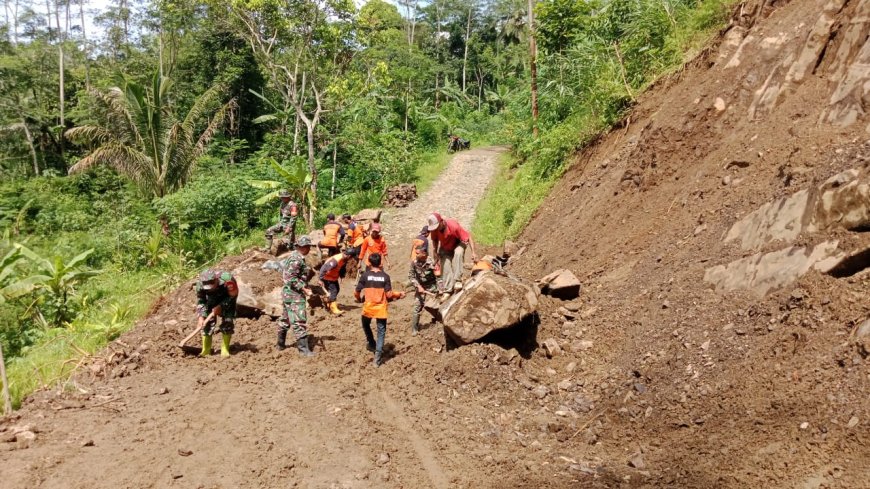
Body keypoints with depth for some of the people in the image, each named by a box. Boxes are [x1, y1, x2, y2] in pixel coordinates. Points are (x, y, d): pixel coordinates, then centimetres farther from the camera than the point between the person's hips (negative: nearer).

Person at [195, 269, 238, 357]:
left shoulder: (227, 280, -41)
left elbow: (232, 296, -24)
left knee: (228, 322, -14)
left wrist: (221, 306, -30)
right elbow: (200, 300, -14)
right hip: (212, 299, 3)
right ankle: (206, 350, 3)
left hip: (227, 298, -3)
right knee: (207, 323, -6)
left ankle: (225, 349, -4)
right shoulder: (200, 284, -29)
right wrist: (201, 317, -22)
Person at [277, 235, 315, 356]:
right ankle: (303, 349, -11)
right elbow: (291, 278, -23)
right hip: (295, 295, -11)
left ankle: (281, 344, 30)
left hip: (289, 293, 11)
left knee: (285, 320, 19)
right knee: (299, 322, -10)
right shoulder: (297, 259, -18)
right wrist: (304, 289, -23)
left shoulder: (294, 256, 14)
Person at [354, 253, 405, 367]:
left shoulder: (365, 275, -6)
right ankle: (377, 357, -1)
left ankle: (371, 344, 43)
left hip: (368, 307, 0)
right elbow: (389, 294, -8)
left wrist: (359, 299, 18)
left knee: (366, 325, 30)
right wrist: (399, 294, 12)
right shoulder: (385, 276, -5)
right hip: (381, 308, 0)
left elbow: (356, 292, -4)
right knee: (381, 331, 6)